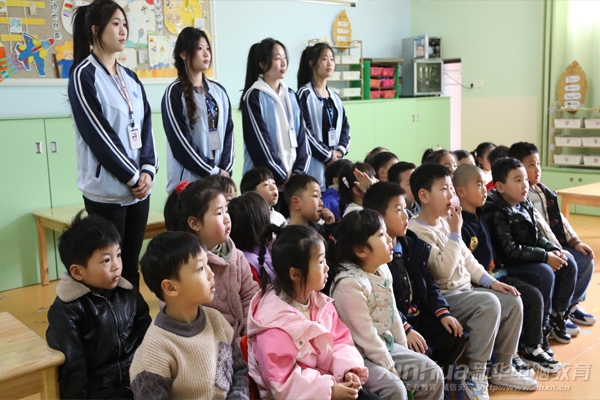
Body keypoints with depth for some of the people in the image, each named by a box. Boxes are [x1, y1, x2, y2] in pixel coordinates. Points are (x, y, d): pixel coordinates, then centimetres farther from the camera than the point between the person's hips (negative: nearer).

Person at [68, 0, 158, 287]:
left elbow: (145, 126, 9)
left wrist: (148, 170, -6)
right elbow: (98, 133, -13)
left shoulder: (130, 77, 13)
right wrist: (133, 177, -12)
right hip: (107, 190, -6)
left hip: (139, 187, 6)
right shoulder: (83, 75, -7)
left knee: (131, 265, 11)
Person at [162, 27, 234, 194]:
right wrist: (213, 171, -11)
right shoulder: (175, 93, -5)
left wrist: (225, 170, -4)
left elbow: (228, 133, 9)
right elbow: (181, 141, -11)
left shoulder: (219, 91, 13)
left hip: (219, 179, 5)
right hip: (188, 181, -5)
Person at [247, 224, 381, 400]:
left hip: (327, 382, 7)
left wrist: (347, 369, -11)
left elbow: (340, 340, 7)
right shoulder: (274, 324, -23)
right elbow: (283, 385, -20)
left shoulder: (320, 301, -1)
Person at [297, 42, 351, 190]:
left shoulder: (335, 97, 16)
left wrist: (340, 150, -2)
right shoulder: (304, 94, -6)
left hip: (335, 162, 7)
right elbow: (304, 131, -13)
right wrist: (327, 155, -11)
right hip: (314, 163, -7)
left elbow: (345, 126, 16)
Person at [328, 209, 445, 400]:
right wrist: (390, 367, -13)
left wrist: (404, 350, 13)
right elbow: (365, 335, -21)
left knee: (433, 375, 1)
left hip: (386, 345, 9)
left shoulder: (383, 270, 1)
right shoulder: (349, 283, -25)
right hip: (359, 355, -8)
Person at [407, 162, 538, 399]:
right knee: (489, 304, -29)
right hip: (443, 297, -9)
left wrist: (490, 281, 9)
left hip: (466, 289, 9)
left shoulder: (445, 221, 9)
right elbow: (443, 270, -25)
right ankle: (475, 376, -17)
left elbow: (467, 258, 18)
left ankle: (502, 368, 12)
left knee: (513, 302, -2)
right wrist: (455, 233, -23)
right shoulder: (417, 230, -18)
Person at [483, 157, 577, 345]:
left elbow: (535, 236, 14)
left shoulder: (524, 204, 6)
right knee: (545, 274, -27)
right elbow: (508, 251, -27)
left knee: (568, 265, 3)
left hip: (529, 258, 9)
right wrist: (545, 256, -22)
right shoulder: (496, 214, -22)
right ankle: (541, 328, -8)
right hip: (506, 265, -9)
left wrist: (553, 250, -5)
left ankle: (557, 316, 14)